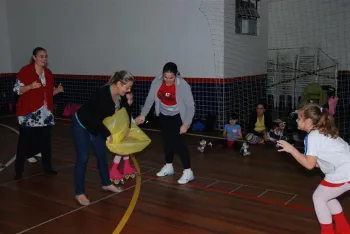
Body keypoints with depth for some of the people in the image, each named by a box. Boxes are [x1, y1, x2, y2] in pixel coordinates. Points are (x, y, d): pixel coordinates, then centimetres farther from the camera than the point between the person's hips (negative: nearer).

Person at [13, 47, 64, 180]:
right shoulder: (25, 71, -7)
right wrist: (31, 86, -25)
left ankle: (47, 167, 22)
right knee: (25, 142, -1)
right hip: (29, 114, -5)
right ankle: (19, 170, 9)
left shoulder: (48, 73, 11)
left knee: (46, 142, 11)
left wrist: (57, 90, -2)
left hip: (46, 114, 6)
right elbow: (16, 90, -10)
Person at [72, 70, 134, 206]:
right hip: (81, 125, -8)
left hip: (95, 125, 8)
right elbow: (97, 118, -32)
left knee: (102, 154, 13)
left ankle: (106, 184, 30)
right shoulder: (103, 94, -33)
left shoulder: (121, 96, -10)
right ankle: (79, 193, 2)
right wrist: (108, 135, -24)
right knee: (83, 158, -7)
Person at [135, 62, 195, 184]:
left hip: (178, 116, -5)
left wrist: (186, 123, -28)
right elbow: (150, 99, -6)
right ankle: (168, 167, 31)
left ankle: (188, 171, -7)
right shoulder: (157, 82, -16)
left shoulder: (183, 85, -26)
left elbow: (190, 106, -21)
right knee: (167, 140, 14)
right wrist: (143, 115, -12)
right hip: (164, 115, 5)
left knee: (178, 141, -13)